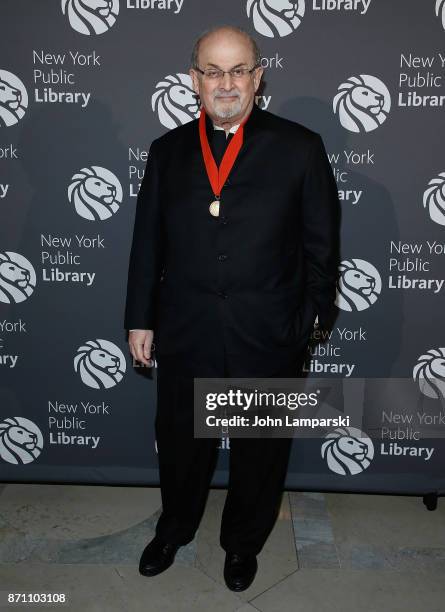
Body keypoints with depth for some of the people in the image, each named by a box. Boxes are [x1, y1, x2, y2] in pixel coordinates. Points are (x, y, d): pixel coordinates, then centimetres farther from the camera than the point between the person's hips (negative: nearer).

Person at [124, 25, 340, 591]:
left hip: (268, 338, -1)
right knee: (180, 443, 20)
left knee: (260, 451, 17)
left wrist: (310, 316, -2)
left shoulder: (300, 148, -4)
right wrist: (140, 318, 6)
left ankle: (244, 542, 46)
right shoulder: (167, 151, 4)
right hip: (184, 334, 2)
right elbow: (147, 242, 6)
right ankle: (174, 529, 50)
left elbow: (322, 245, -1)